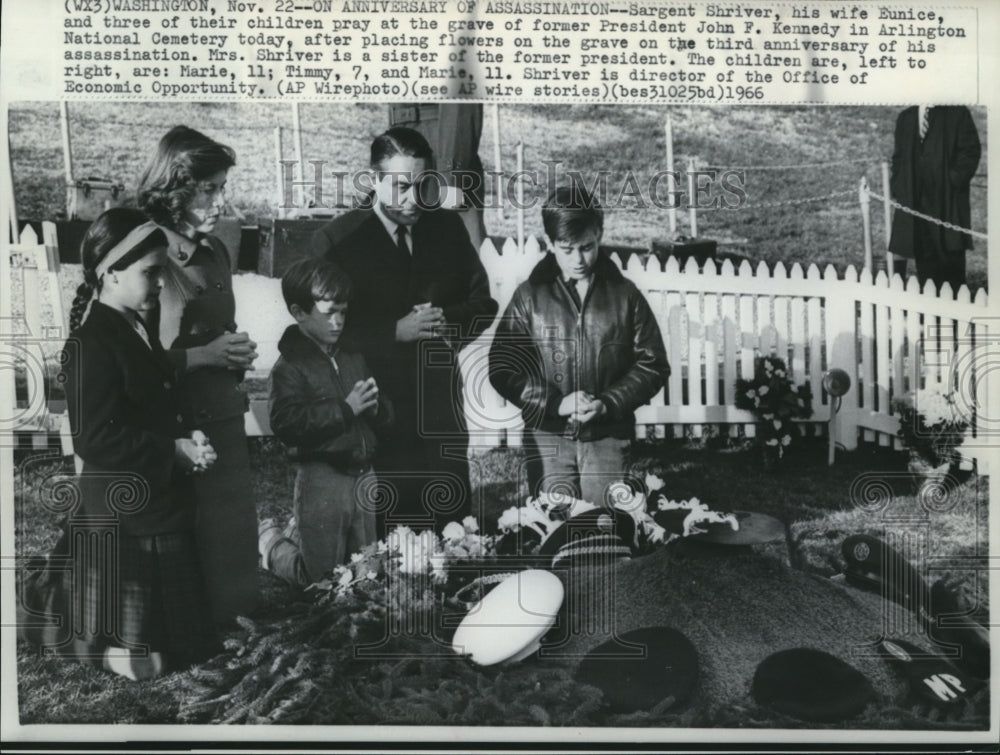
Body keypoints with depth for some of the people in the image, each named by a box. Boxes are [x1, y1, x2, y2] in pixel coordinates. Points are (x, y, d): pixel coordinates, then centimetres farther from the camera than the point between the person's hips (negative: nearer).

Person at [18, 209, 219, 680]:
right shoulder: (92, 344, -20)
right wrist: (175, 451, -20)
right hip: (124, 515, -9)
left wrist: (184, 442, 4)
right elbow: (96, 440, -25)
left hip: (159, 503, 9)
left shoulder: (138, 331, 9)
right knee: (138, 657, 3)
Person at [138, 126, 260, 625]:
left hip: (224, 418, 7)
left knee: (236, 535, 14)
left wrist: (236, 354, 5)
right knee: (188, 548, 4)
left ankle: (238, 623, 30)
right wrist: (202, 356, -19)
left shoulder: (214, 252, 9)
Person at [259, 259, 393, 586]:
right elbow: (287, 423, -23)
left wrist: (374, 406, -6)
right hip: (321, 479, -6)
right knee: (321, 579, 3)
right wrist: (345, 409, -22)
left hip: (363, 475, 7)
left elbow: (385, 414, 17)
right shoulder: (290, 366, -9)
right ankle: (271, 542, 28)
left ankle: (298, 532, 36)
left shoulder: (353, 359, 12)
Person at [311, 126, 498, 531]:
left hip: (443, 411, 4)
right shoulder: (335, 239, -5)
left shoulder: (448, 227, 7)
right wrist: (396, 331, -19)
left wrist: (449, 320, -8)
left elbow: (483, 303, 13)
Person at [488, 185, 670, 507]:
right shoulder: (529, 296, 1)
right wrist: (555, 403, -12)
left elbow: (652, 364, 4)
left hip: (608, 437, 0)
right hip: (548, 438, 0)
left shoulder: (624, 294, 3)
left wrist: (609, 402, -11)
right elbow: (503, 367, 0)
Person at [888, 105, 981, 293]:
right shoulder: (905, 117, 14)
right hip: (914, 198, 3)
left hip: (947, 198, -3)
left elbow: (971, 150, -2)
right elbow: (898, 156, 17)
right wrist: (897, 187, 5)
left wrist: (955, 179, -13)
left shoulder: (958, 114, 2)